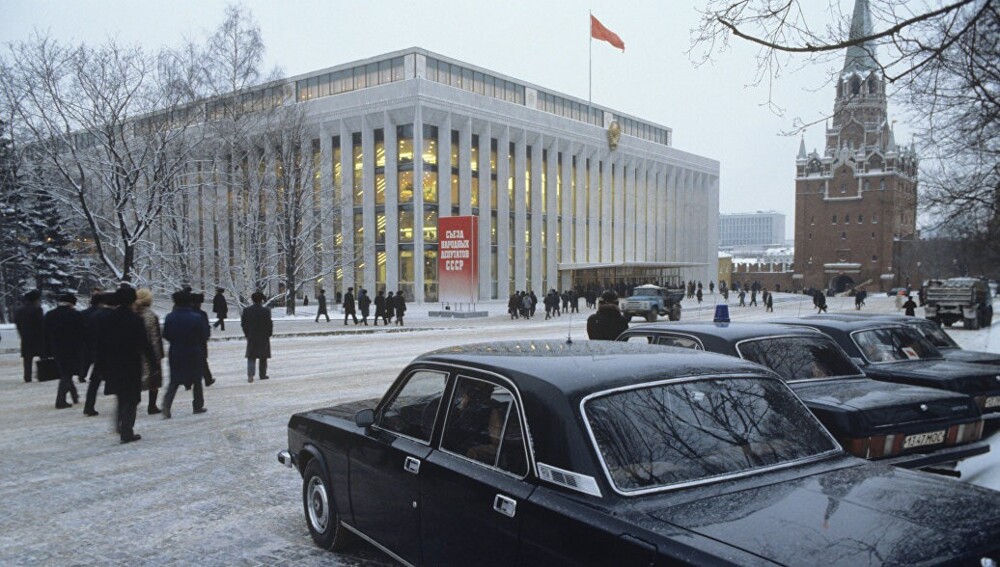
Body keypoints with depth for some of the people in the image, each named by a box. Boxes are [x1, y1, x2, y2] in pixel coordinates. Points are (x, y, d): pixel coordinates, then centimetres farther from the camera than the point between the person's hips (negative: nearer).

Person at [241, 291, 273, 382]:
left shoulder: (246, 310, -3)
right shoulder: (266, 311, -12)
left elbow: (243, 323, 1)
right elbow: (269, 324, -10)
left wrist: (247, 334, 13)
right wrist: (269, 334, 6)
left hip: (251, 338, 2)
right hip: (264, 337, -2)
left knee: (251, 357, 7)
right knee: (263, 357, 11)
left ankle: (250, 375, -8)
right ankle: (263, 375, 17)